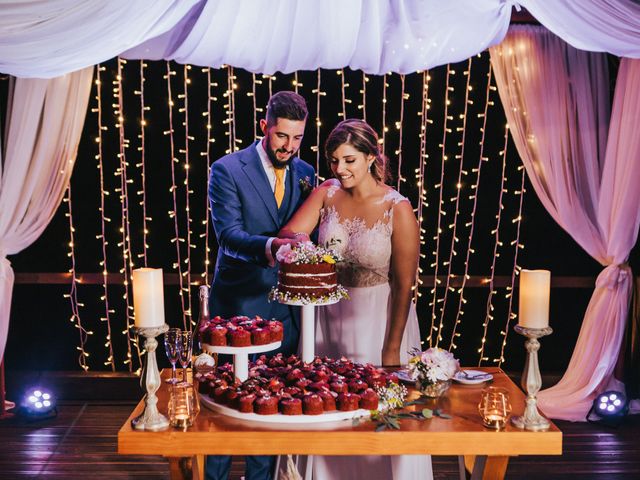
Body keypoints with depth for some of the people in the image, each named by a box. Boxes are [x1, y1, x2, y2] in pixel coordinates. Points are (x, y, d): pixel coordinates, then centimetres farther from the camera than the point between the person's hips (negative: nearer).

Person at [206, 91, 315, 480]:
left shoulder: (306, 174, 7)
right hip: (239, 303, -4)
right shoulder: (228, 170, -8)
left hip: (286, 306, 4)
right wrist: (270, 246, -37)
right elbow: (228, 234, -19)